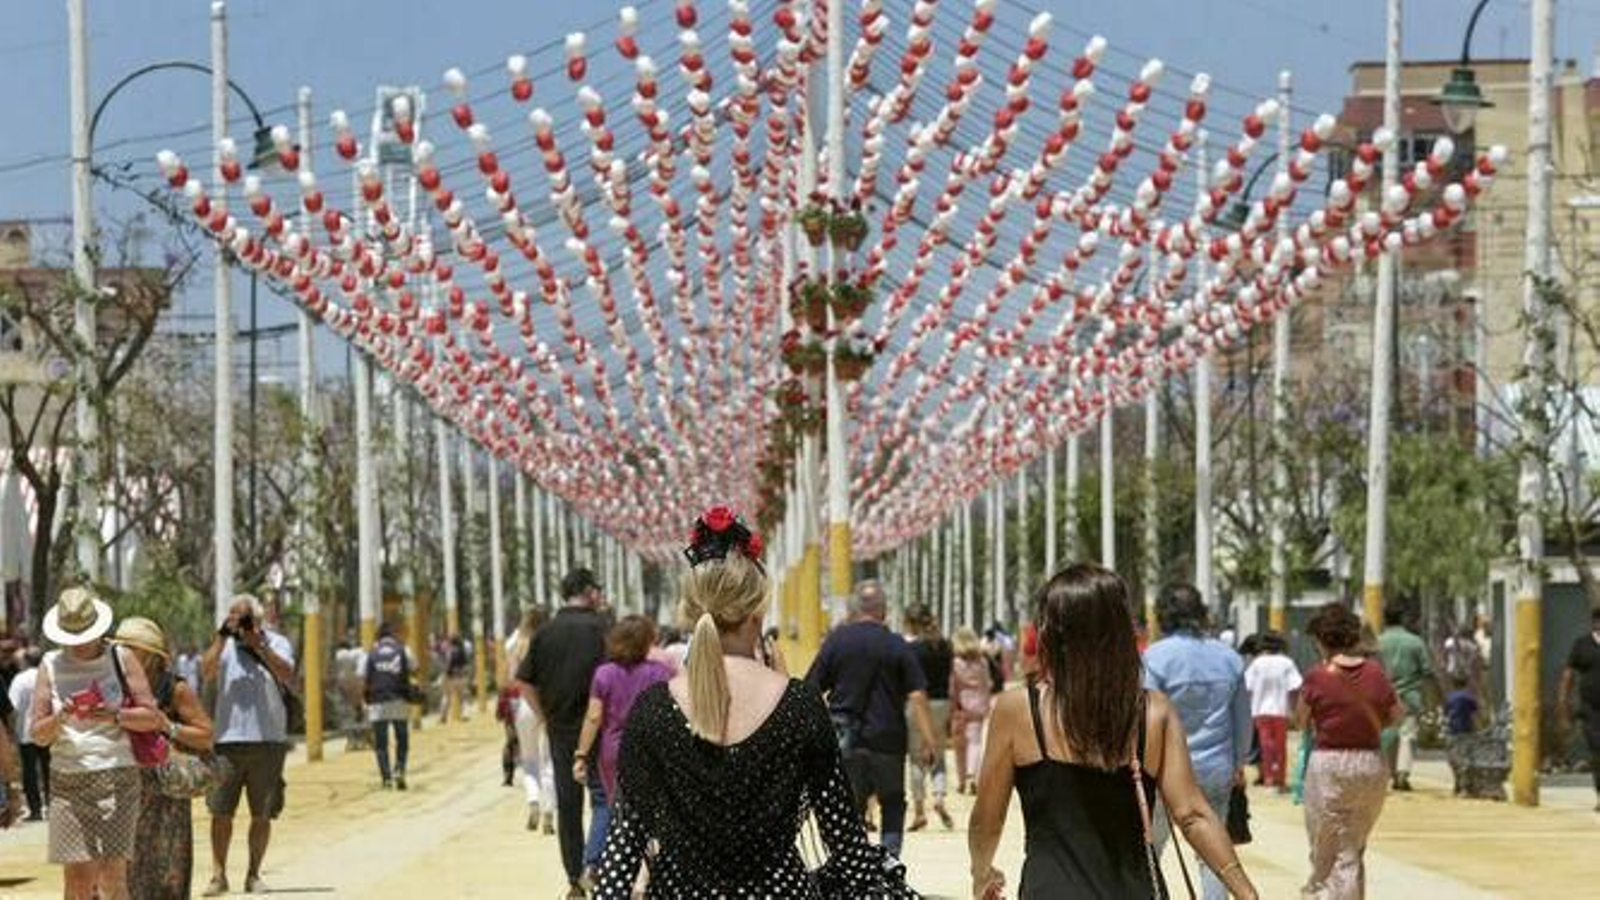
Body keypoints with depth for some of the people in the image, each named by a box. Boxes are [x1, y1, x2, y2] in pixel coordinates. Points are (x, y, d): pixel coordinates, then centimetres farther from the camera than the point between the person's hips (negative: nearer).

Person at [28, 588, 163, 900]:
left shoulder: (121, 659, 5)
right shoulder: (51, 666, 8)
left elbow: (152, 718, 2)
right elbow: (36, 733, 7)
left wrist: (114, 715, -14)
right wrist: (59, 718, -14)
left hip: (117, 777, -1)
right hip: (68, 780, 2)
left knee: (112, 874, -8)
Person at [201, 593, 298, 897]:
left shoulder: (277, 643, 5)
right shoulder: (224, 645, 7)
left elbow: (287, 675, -13)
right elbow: (207, 672, -10)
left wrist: (259, 645, -22)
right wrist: (222, 636, -17)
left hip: (268, 739, 0)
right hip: (228, 738, 0)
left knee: (262, 814, 4)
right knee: (220, 811, -3)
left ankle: (254, 875, 13)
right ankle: (218, 875, 3)